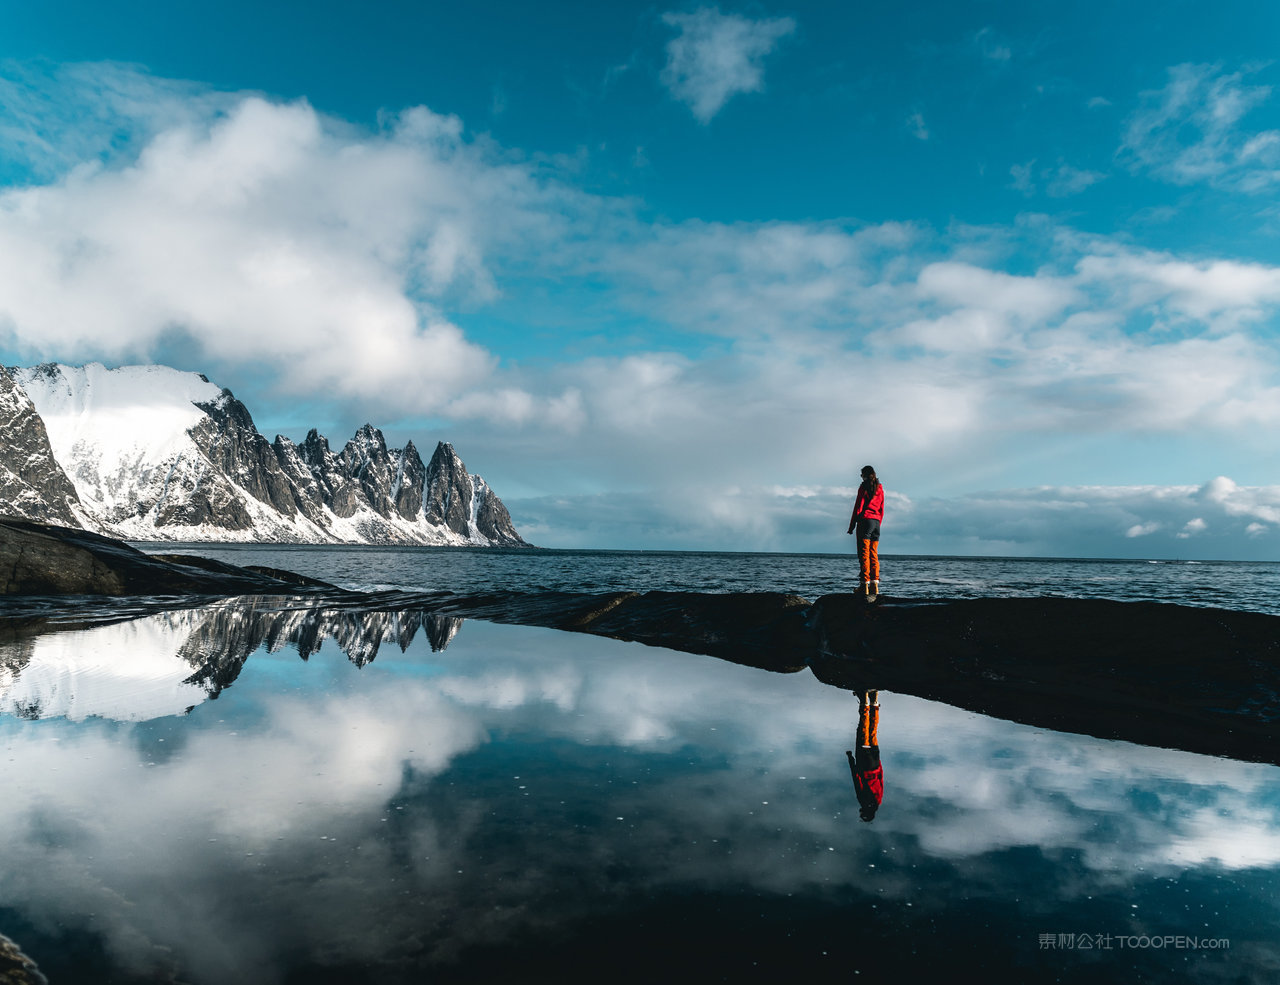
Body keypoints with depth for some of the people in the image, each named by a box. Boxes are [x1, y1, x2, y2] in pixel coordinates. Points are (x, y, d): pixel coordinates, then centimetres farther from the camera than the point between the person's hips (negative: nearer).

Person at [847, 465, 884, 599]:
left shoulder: (864, 487, -4)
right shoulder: (880, 488, 14)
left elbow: (858, 507, -7)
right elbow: (881, 510, 16)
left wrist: (852, 525, -4)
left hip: (865, 520, -6)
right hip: (876, 522, 6)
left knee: (864, 554, -6)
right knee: (874, 554, 8)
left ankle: (865, 585, -11)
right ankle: (875, 585, 3)